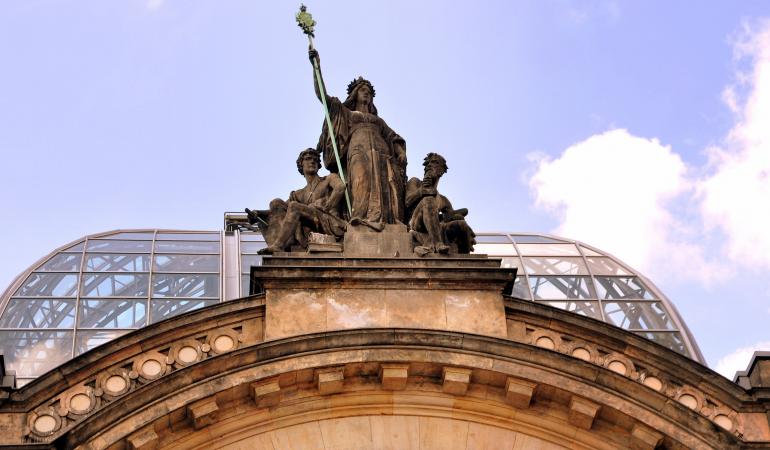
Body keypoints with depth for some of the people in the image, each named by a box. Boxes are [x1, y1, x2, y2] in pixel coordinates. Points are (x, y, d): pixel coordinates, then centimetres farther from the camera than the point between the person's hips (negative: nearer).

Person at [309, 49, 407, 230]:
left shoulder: (378, 120, 38)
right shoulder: (346, 113, 29)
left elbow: (394, 139, 26)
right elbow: (321, 95, 18)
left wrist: (401, 153, 4)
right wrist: (317, 66, 9)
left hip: (381, 153, 3)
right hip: (358, 151, -3)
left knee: (388, 184, -24)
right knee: (362, 180, -33)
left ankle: (392, 222, -41)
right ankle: (364, 217, -52)